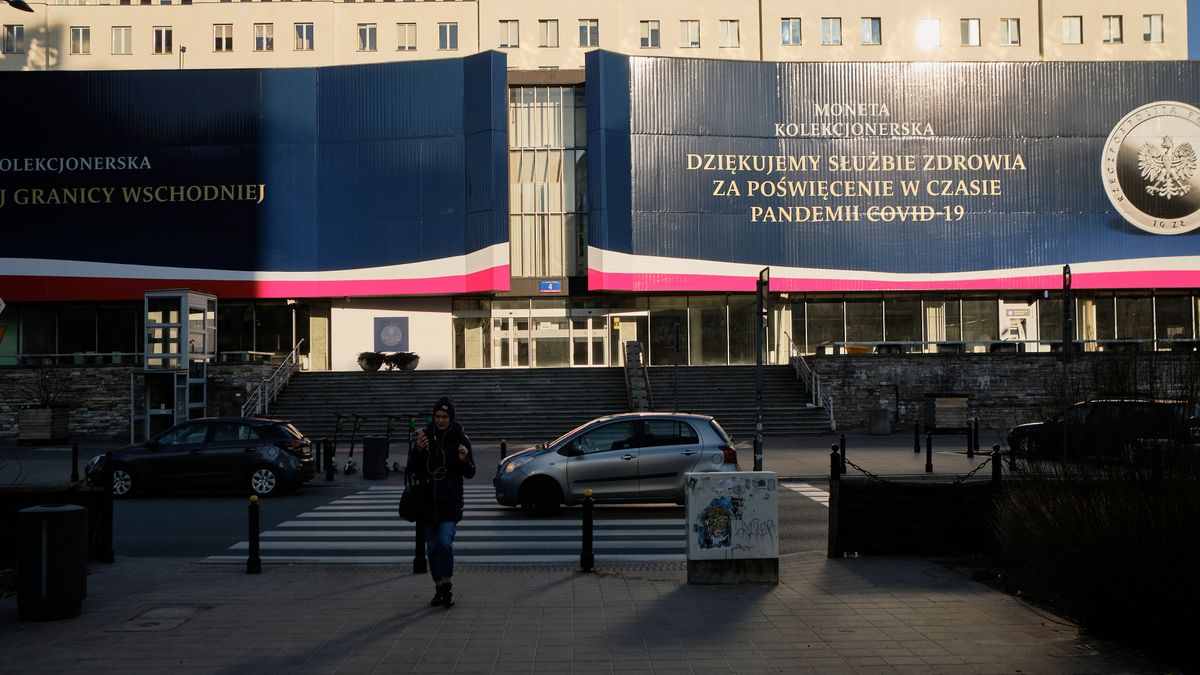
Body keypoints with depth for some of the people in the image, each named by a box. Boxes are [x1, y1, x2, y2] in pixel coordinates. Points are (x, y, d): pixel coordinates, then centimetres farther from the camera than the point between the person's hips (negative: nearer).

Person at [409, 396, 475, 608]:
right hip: (428, 501, 3)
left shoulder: (460, 439, -2)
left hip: (450, 502, -3)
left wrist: (464, 460, -23)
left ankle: (447, 586, 0)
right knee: (432, 547, 8)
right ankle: (439, 588, 21)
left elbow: (470, 473, -2)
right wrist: (418, 451, -15)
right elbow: (412, 469, 2)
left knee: (445, 542, -16)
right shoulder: (426, 436, 4)